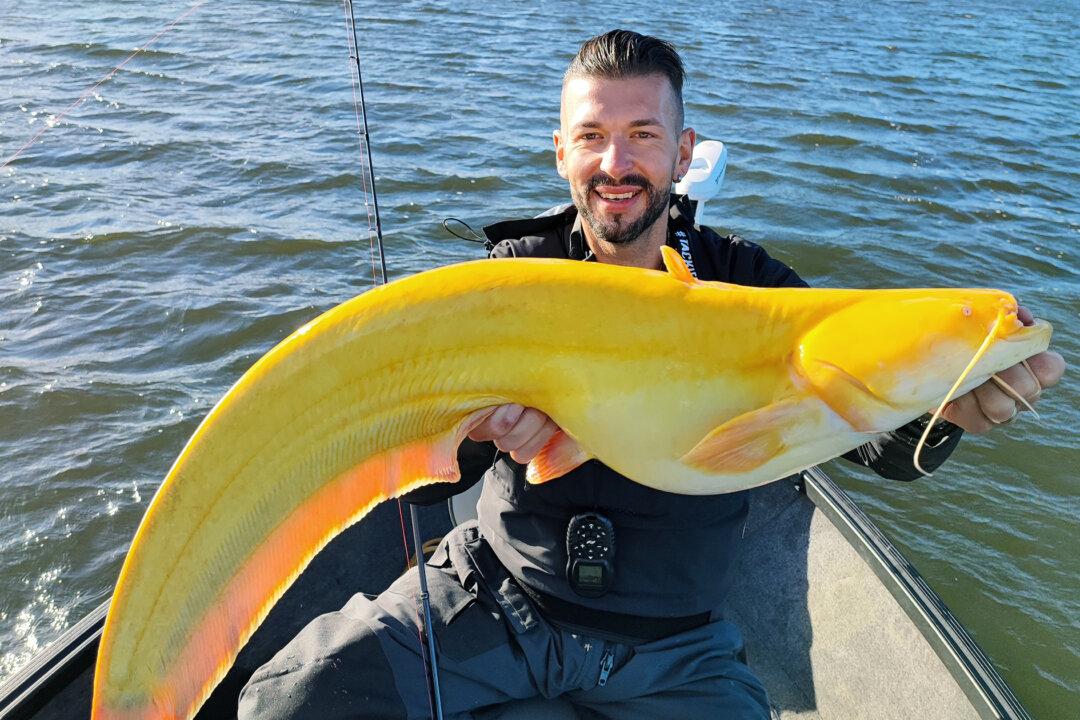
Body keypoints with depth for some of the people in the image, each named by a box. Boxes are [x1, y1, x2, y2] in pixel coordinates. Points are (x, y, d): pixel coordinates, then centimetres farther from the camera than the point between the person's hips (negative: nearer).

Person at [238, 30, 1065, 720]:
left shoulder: (746, 284, -5)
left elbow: (880, 440, -11)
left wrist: (948, 407, -34)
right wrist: (473, 431, -34)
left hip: (669, 645, 1)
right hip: (493, 592, 0)